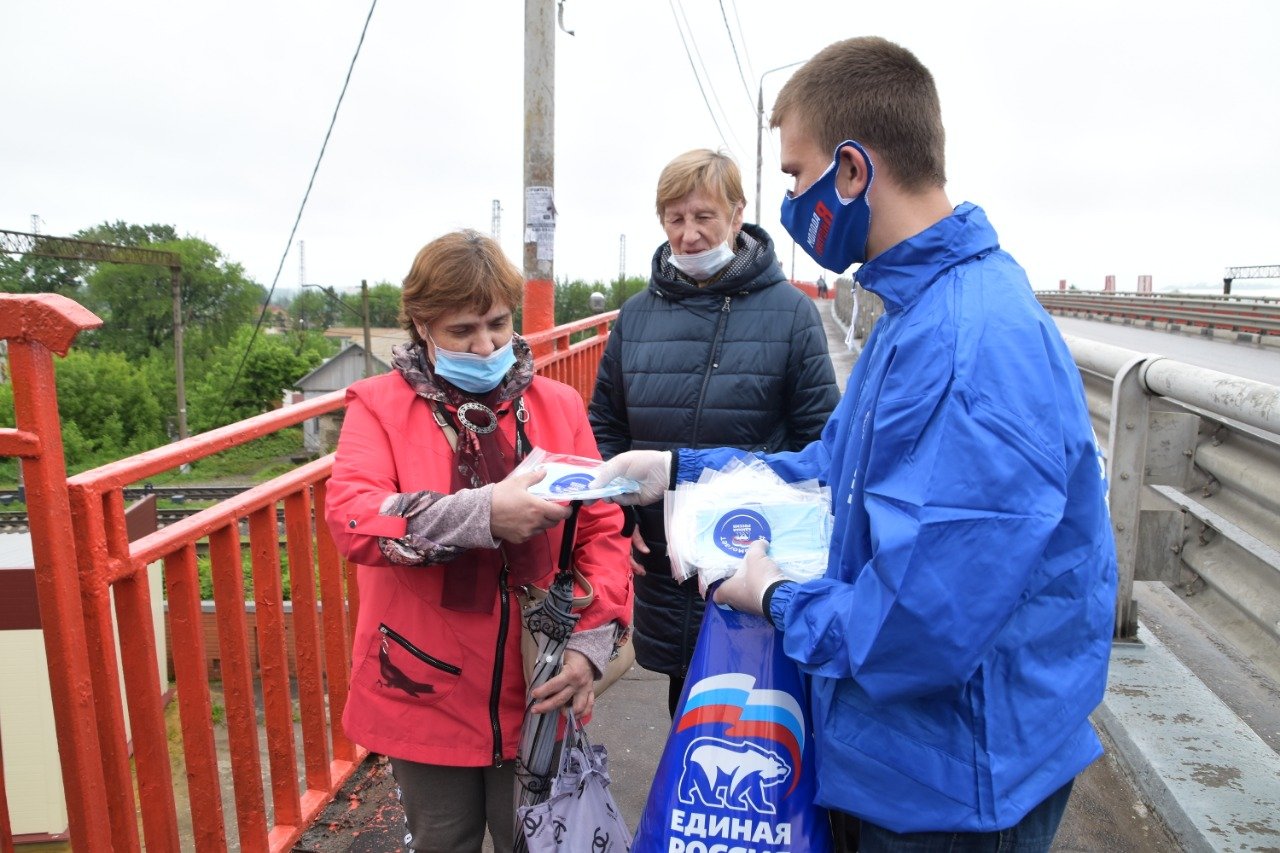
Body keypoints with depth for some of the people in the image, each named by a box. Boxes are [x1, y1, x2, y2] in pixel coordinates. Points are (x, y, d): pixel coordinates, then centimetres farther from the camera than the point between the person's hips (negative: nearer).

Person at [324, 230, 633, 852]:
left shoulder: (559, 405, 2)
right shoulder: (380, 405, -5)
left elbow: (603, 532, -1)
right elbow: (349, 519, -21)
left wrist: (591, 642, -15)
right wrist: (482, 514, -34)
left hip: (536, 694, 2)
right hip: (426, 699, -1)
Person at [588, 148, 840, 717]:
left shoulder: (790, 311, -6)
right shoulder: (637, 314, 5)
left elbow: (819, 438, -5)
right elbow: (605, 427, 12)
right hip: (660, 558, 4)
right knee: (685, 709, 20)